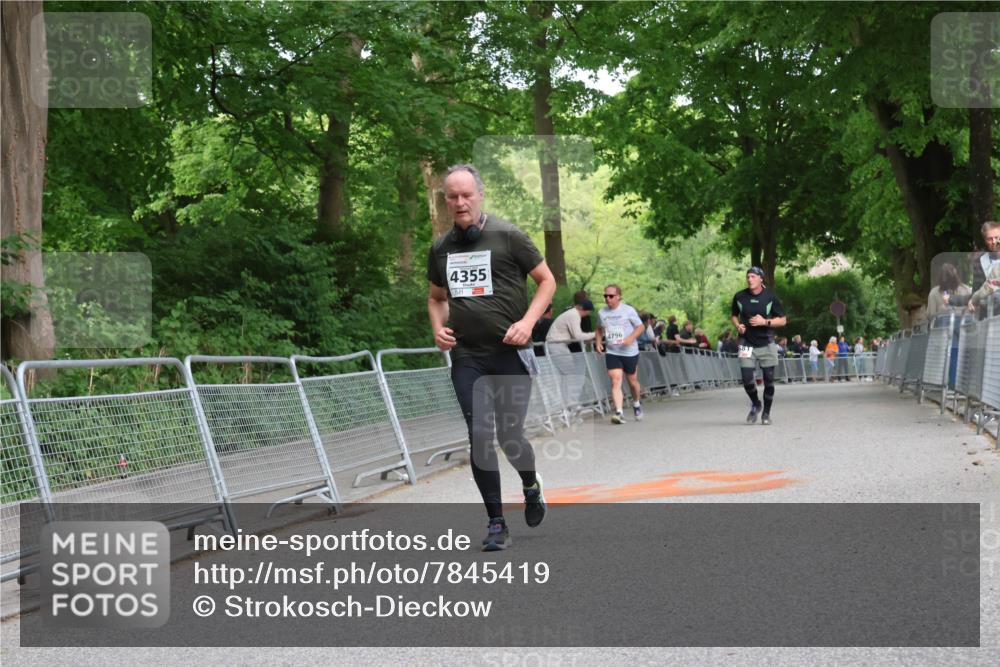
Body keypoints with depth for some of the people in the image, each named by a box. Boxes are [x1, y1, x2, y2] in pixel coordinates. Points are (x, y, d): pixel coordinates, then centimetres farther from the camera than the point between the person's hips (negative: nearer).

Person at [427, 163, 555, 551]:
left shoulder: (507, 236, -3)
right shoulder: (441, 249, 9)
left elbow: (547, 280, 3)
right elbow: (436, 297, 24)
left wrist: (527, 322, -11)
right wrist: (438, 327, 4)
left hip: (510, 353, -3)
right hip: (467, 358, 3)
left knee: (509, 436, 0)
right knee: (480, 437, -4)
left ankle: (531, 487, 34)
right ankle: (496, 524, 5)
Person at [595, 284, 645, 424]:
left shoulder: (628, 310, -6)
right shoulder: (602, 313, 4)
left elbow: (640, 327, -2)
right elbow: (599, 329, 21)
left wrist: (631, 337, -19)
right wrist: (598, 342, 3)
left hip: (629, 352, -2)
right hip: (611, 353, 2)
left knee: (632, 382, 13)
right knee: (615, 381, -15)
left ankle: (636, 404, 41)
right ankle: (619, 412, -21)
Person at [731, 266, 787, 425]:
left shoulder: (770, 297, -5)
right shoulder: (739, 297, 0)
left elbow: (783, 320, -2)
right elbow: (734, 315, 17)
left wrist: (765, 322, -17)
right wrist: (738, 326, -5)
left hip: (766, 344, -1)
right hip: (746, 344, 1)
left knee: (769, 380, 2)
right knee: (747, 379, -7)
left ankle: (766, 413, 20)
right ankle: (755, 405, 22)